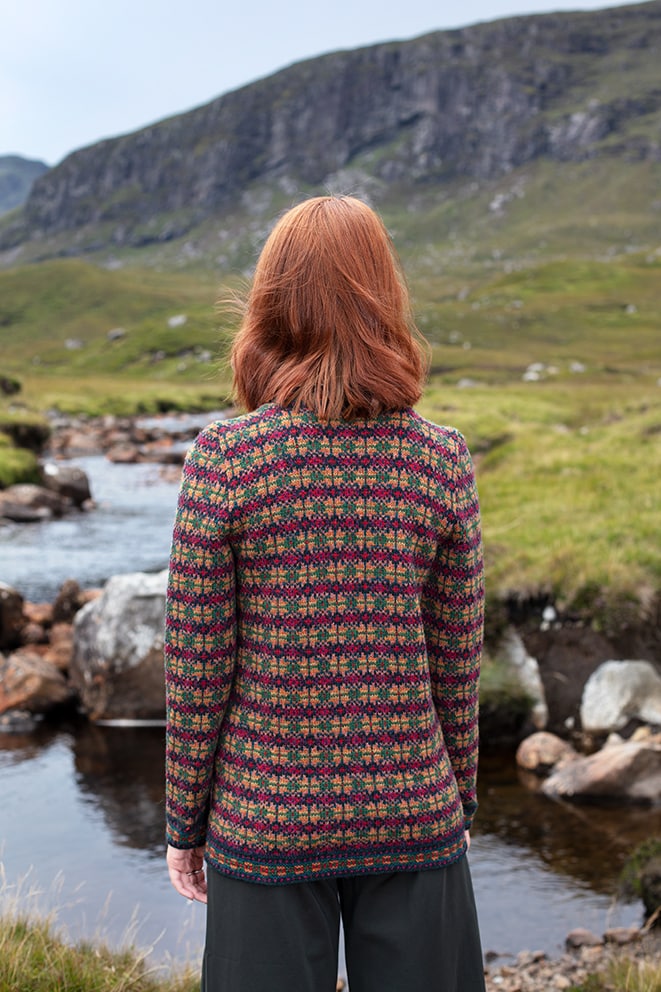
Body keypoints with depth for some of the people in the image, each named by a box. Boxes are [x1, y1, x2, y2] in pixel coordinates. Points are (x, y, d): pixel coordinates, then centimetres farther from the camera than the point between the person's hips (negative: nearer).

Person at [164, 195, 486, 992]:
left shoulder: (224, 458, -12)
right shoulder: (441, 459, -7)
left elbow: (198, 663, -9)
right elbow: (457, 660, -1)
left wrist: (184, 823, 4)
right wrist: (459, 807, 13)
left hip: (266, 821, -1)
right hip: (412, 817, 2)